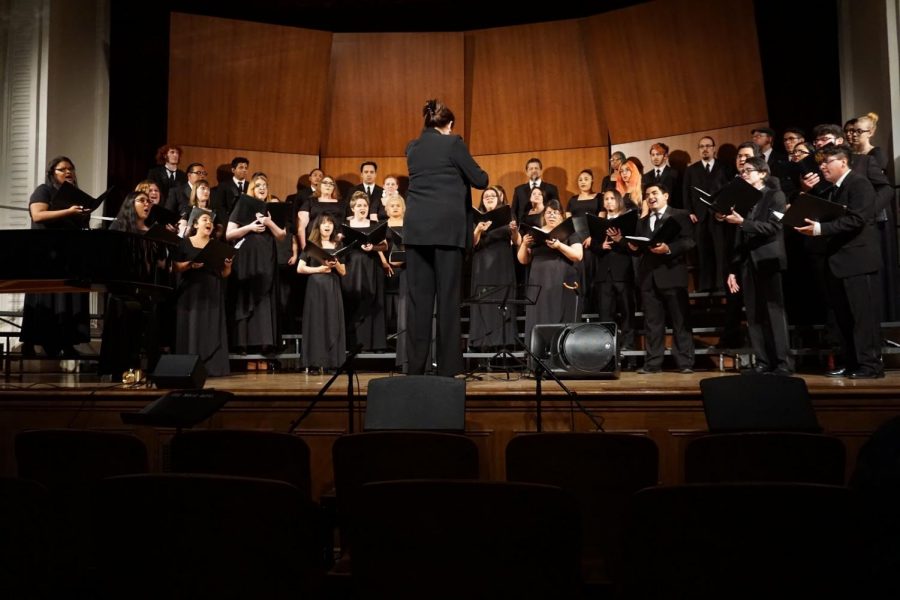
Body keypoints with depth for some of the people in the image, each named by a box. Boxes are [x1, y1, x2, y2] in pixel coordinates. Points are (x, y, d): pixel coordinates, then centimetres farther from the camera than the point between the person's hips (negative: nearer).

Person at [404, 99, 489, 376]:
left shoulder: (412, 147, 12)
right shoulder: (453, 143, -3)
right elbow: (480, 181, -1)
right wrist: (481, 174, 20)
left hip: (416, 227, 4)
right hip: (447, 228, -4)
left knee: (419, 296, 5)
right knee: (447, 296, -1)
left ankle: (416, 365, 6)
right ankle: (447, 366, 1)